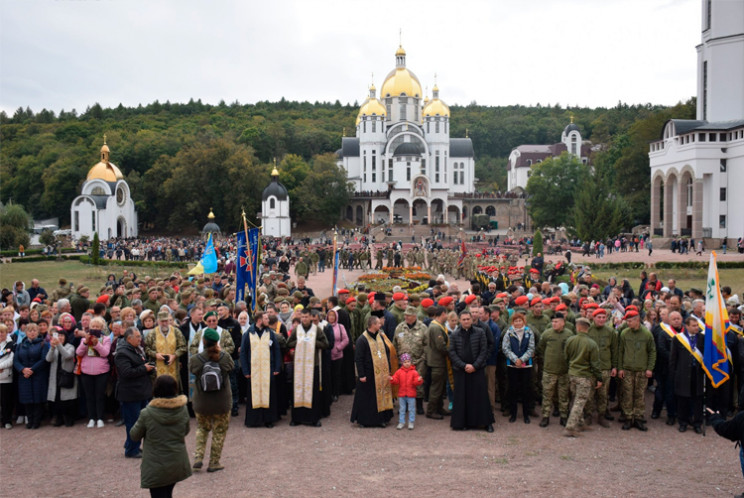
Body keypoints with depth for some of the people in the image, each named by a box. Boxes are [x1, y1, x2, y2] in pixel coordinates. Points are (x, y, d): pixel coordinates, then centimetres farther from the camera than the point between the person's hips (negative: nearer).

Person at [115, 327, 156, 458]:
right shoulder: (122, 353, -17)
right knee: (133, 422, -2)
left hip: (141, 392, 10)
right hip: (131, 394, -10)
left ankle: (131, 446, 27)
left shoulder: (137, 349, 15)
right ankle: (131, 451, 8)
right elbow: (126, 372, -26)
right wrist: (144, 369, -18)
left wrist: (149, 367, 7)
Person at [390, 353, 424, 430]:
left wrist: (419, 380, -30)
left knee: (411, 408, 6)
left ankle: (411, 423, 17)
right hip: (401, 394, 2)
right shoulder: (399, 372, 1)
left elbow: (416, 382, -9)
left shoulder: (414, 372, -5)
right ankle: (401, 422, 21)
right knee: (402, 409, 11)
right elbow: (396, 381, -1)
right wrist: (392, 380, -21)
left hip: (411, 394, -2)